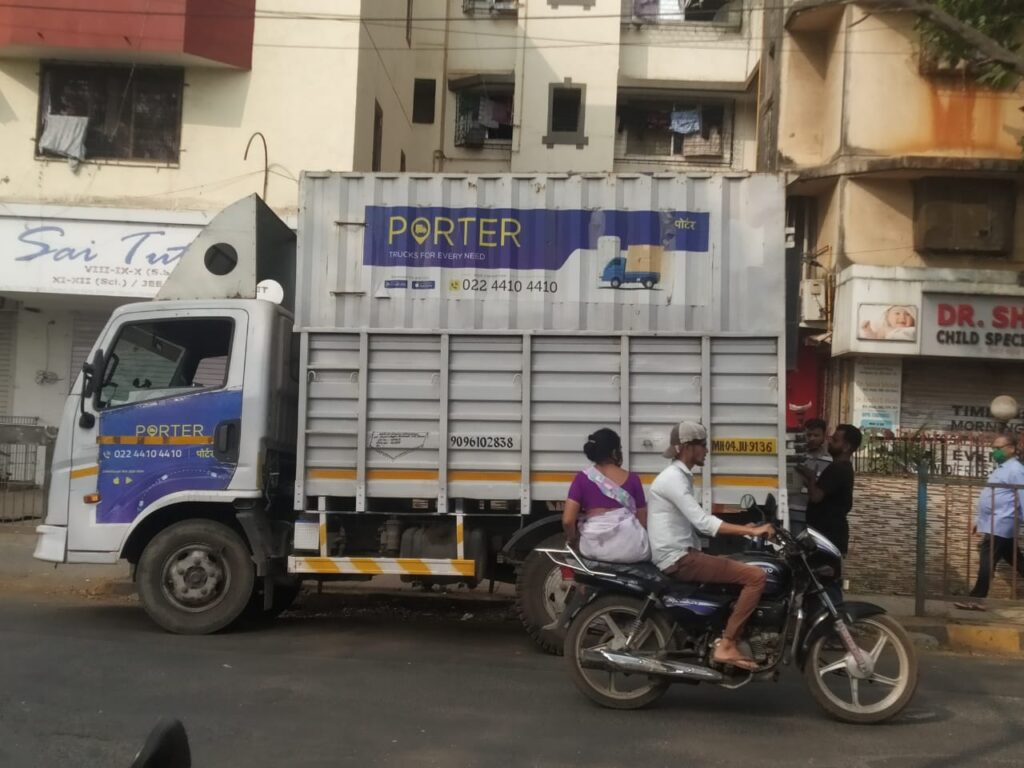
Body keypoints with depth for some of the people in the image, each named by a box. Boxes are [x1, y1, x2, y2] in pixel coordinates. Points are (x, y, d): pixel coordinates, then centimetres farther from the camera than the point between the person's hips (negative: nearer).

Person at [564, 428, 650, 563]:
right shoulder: (632, 479, 4)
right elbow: (643, 519, 9)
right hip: (631, 548, 0)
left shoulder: (582, 478, 2)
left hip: (595, 548, 0)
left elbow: (567, 520, -6)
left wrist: (572, 537, 15)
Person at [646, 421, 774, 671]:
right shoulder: (673, 478, -16)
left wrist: (742, 528, 11)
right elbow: (702, 522, -25)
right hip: (678, 558, -10)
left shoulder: (680, 476, 17)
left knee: (744, 571, 20)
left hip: (681, 554, 10)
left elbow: (697, 521, 18)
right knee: (756, 576, -17)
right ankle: (725, 645, -16)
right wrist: (751, 531, -24)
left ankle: (725, 640, 14)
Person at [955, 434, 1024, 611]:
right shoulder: (1001, 468, 20)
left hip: (999, 526, -10)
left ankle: (976, 600, -3)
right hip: (994, 525, 10)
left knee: (986, 563, -7)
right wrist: (979, 520, 24)